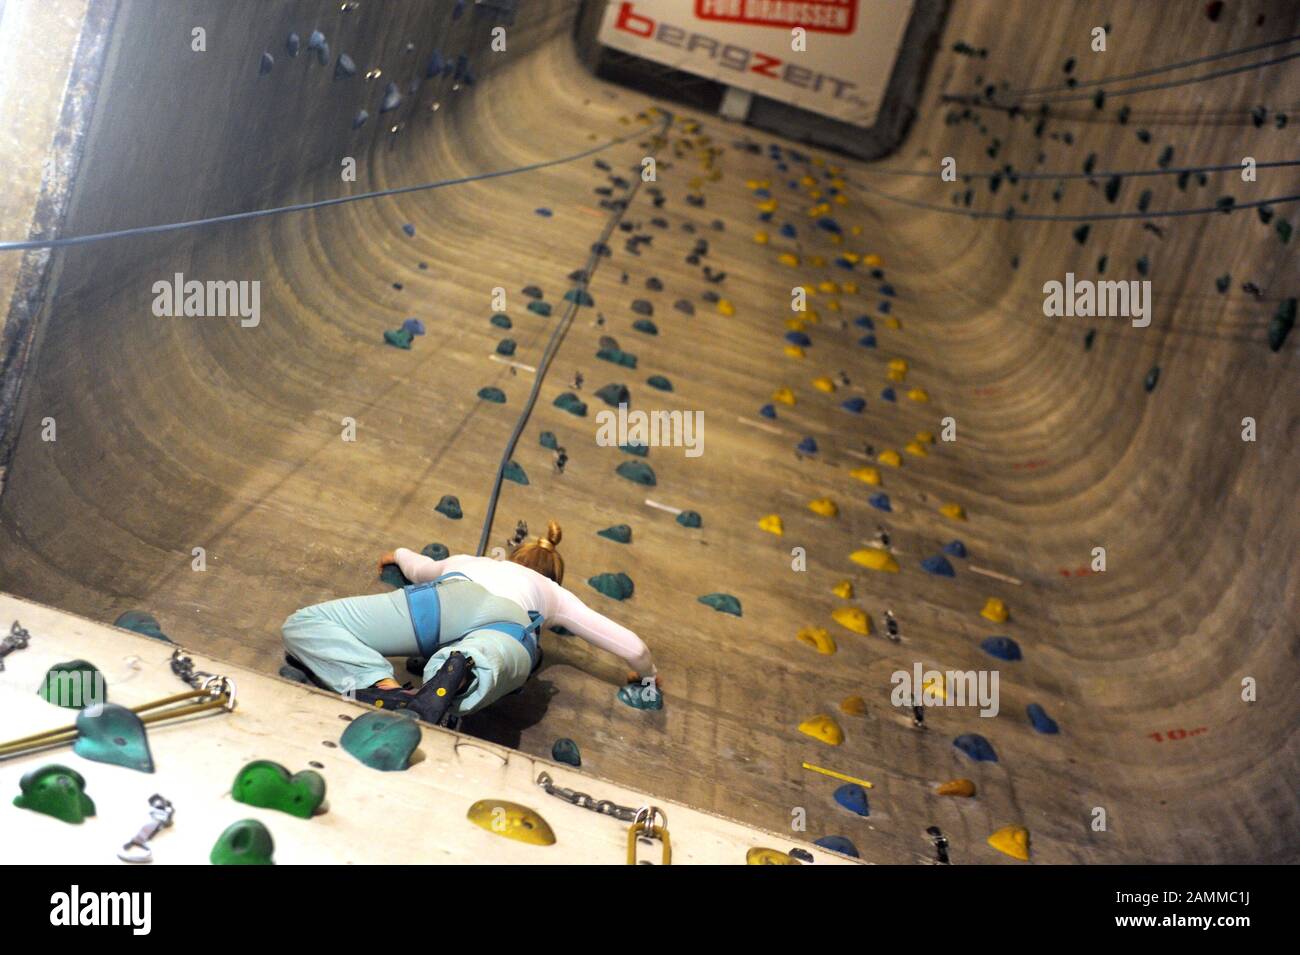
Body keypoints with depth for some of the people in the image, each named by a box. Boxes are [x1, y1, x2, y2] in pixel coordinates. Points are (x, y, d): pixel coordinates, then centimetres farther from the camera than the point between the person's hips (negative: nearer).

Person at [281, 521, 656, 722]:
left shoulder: (470, 561, 46)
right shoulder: (553, 594, 42)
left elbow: (421, 568, 68)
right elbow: (631, 646, 39)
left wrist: (400, 554, 91)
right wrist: (647, 674, 60)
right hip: (515, 632, 0)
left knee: (302, 624, -1)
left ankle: (382, 687, -30)